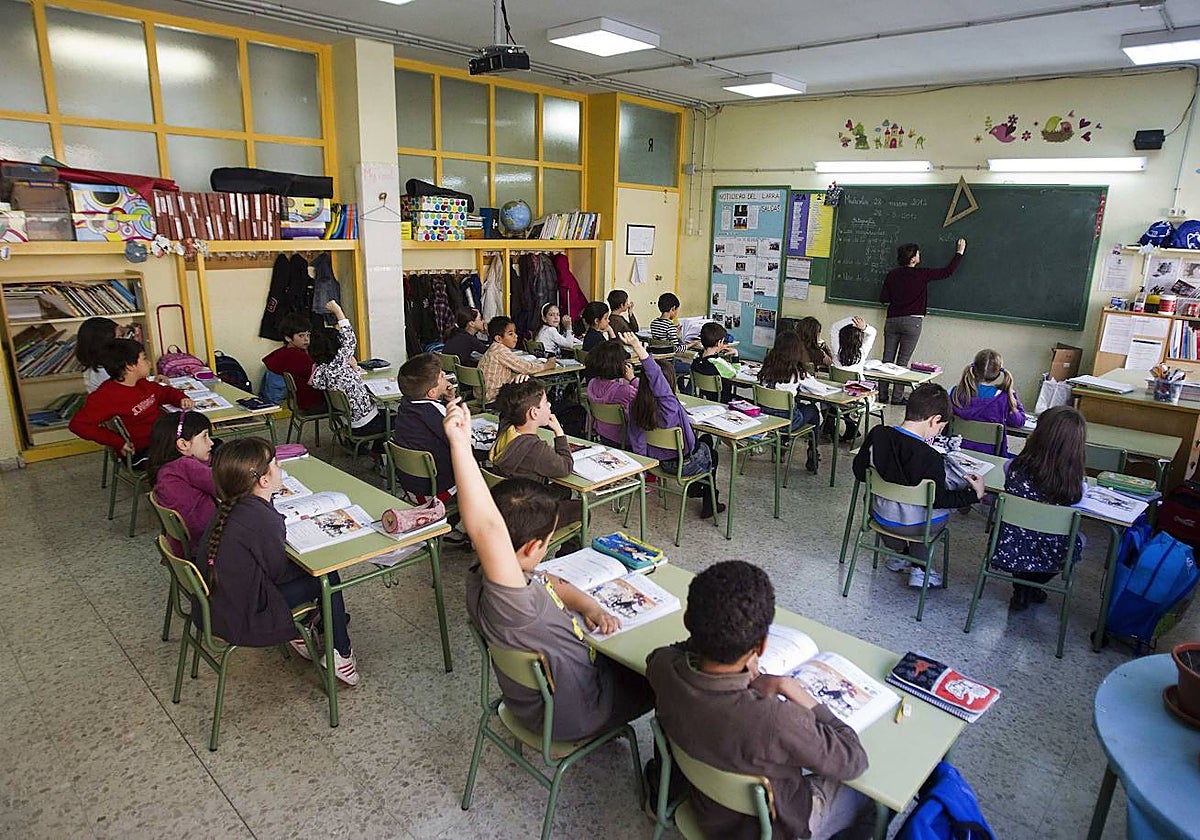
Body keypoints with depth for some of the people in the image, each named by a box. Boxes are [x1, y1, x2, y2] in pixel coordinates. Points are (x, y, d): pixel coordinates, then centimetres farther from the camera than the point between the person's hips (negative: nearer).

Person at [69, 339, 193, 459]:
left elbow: (164, 391, 28)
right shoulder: (105, 396, -14)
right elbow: (78, 424, -18)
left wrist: (181, 399, 6)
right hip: (143, 453, -9)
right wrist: (118, 442, -21)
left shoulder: (142, 383, 10)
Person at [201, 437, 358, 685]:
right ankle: (340, 654, 12)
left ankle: (299, 631, 27)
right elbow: (279, 572, -13)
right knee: (328, 578, -1)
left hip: (214, 606, 9)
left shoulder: (231, 507, -1)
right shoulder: (261, 519, -28)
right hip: (239, 622, -9)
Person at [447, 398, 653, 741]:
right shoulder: (506, 602, -42)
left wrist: (592, 608, -10)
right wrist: (460, 444, -66)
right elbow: (488, 529, -60)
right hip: (573, 715, -8)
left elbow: (553, 583, 7)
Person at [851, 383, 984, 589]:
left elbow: (859, 472, -3)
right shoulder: (931, 459, -29)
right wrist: (974, 494, -3)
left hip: (880, 515, 4)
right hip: (913, 526, -3)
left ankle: (898, 553, 41)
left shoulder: (877, 434, -17)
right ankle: (919, 570, 30)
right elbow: (939, 500, -15)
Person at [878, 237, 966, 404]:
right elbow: (947, 272, 5)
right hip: (912, 322, -3)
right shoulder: (922, 275, -5)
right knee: (902, 361, 1)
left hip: (892, 320, 3)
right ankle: (897, 397, 3)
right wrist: (959, 252, 17)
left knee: (887, 359, 6)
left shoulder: (892, 275, 4)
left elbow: (883, 298, 5)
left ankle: (882, 395, 8)